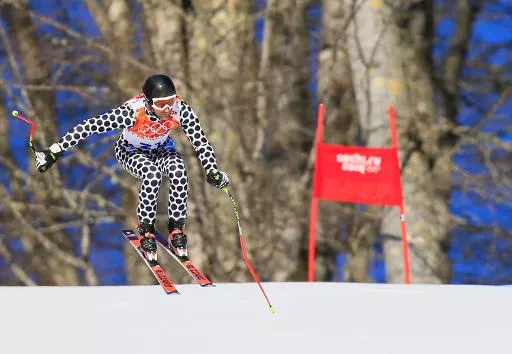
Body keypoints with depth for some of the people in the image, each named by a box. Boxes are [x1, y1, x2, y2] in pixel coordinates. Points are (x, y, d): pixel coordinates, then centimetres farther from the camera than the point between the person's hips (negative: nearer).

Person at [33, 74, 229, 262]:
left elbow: (200, 141, -21)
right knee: (152, 174, -34)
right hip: (132, 151, -2)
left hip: (161, 149, 3)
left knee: (178, 171, -30)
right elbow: (90, 126, -37)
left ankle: (176, 229, -15)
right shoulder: (132, 111, -38)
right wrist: (55, 151, -39)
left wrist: (212, 172, -30)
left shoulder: (181, 110, -30)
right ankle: (146, 230, -17)